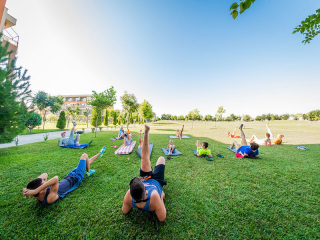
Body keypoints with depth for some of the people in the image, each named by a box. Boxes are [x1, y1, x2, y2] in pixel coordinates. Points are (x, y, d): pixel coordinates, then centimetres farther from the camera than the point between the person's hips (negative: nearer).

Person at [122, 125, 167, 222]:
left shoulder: (128, 197, -37)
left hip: (145, 179, 2)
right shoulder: (154, 197, -46)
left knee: (144, 157, 5)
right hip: (156, 181, -1)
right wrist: (161, 197, -20)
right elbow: (162, 218, -26)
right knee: (161, 158, 11)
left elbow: (125, 211, -13)